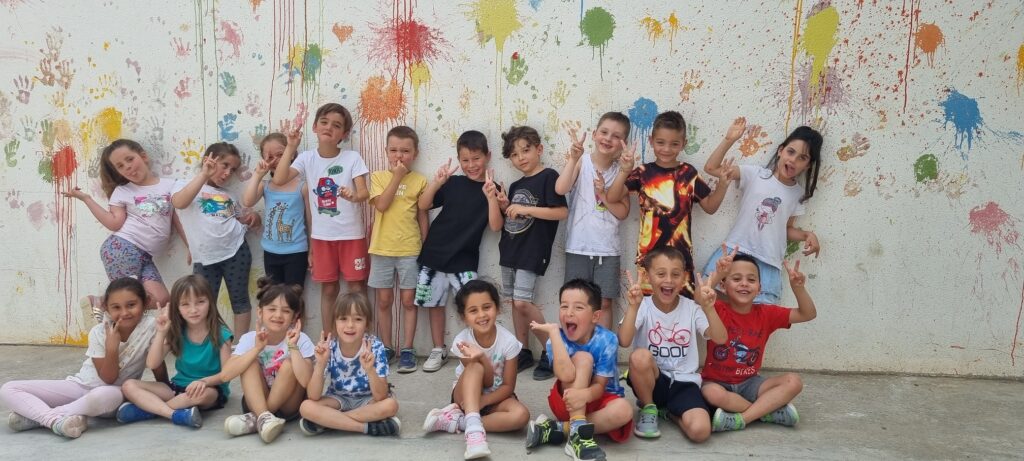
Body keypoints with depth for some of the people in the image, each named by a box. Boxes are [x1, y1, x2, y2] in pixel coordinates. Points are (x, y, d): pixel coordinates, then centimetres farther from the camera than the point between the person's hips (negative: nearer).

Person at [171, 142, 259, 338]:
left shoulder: (228, 194, 17)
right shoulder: (185, 185, 4)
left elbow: (239, 218, 25)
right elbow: (179, 203, -19)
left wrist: (252, 217, 0)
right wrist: (204, 174, -23)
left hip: (235, 250, 3)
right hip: (205, 257, -3)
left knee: (240, 299, 4)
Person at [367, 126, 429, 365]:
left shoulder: (419, 181, 2)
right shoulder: (378, 177, 3)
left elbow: (423, 216, 6)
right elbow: (381, 205, -14)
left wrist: (424, 248, 4)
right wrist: (397, 177, -12)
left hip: (410, 249, -1)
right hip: (382, 248, 1)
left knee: (408, 300, 4)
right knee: (384, 300, 8)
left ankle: (407, 349, 13)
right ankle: (387, 348, 19)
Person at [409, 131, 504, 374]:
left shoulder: (493, 189, -4)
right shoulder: (453, 183, 0)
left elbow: (496, 226, -12)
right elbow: (423, 205, -3)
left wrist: (491, 197, -25)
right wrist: (437, 181, -19)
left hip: (464, 259, -2)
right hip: (435, 253, 3)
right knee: (435, 303, 11)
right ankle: (438, 350, 26)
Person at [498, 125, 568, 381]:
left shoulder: (548, 177, -7)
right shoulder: (515, 186, 15)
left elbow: (562, 212, -16)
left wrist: (526, 209, -17)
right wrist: (504, 207, -3)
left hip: (533, 251, -8)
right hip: (510, 249, 8)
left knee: (522, 302, -13)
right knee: (515, 302, 9)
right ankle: (523, 352, 20)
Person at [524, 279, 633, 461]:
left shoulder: (607, 341, -17)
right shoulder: (557, 339, -17)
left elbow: (599, 386, -19)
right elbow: (566, 375, -36)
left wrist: (584, 394, -44)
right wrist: (554, 331, -32)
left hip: (598, 399, 1)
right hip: (568, 402, -1)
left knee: (623, 410, -34)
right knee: (583, 358, -28)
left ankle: (557, 429, -26)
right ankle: (577, 432, -34)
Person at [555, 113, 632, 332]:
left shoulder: (620, 171, 3)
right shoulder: (581, 161, -4)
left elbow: (623, 212, 1)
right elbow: (560, 189, -21)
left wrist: (604, 195, -14)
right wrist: (573, 158, -25)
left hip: (607, 249, 1)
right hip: (578, 246, -1)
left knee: (604, 303, 5)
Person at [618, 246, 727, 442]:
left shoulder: (691, 308, -2)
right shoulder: (643, 307, -7)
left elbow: (720, 339, -16)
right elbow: (624, 341, -24)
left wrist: (708, 308, -30)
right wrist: (633, 307, -35)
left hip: (684, 382, 1)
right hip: (652, 379, 0)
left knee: (700, 430, -27)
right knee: (640, 356, -36)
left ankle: (670, 410, 9)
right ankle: (648, 408, -6)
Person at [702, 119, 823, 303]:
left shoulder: (799, 193, 9)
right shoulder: (755, 174, 0)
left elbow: (788, 229, 17)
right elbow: (711, 168, -7)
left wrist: (807, 235, -2)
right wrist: (729, 139, -15)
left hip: (768, 264, 2)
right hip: (735, 251, -2)